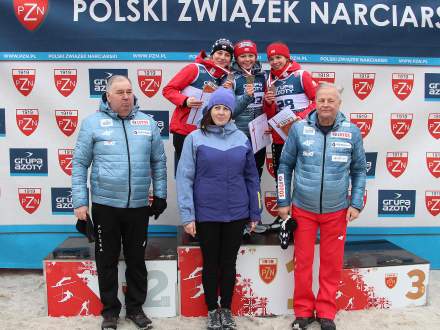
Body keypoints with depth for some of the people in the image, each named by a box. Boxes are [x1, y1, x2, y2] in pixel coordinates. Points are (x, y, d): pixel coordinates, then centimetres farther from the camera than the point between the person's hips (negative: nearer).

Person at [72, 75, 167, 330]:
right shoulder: (93, 123, -3)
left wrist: (160, 195, 6)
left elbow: (159, 162, 9)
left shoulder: (148, 123, 3)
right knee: (107, 261, 12)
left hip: (139, 206, 2)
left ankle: (136, 307, 32)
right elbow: (80, 164, -2)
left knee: (137, 260, 14)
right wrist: (80, 202, -6)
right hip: (105, 205, -1)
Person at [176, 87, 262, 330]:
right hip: (206, 214, -2)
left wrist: (255, 213, 7)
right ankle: (213, 310, 31)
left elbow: (251, 178, 7)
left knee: (229, 263, 14)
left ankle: (227, 309, 33)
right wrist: (187, 215, -11)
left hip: (237, 213, 2)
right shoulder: (195, 138, -4)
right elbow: (184, 178, -6)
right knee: (210, 263, 12)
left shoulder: (242, 139, 3)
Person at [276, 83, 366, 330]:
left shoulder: (352, 131, -3)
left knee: (332, 263, 11)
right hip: (302, 208, 0)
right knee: (303, 261, 9)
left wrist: (356, 204, 0)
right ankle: (303, 310, 27)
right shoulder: (299, 128, -5)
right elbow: (285, 165, 1)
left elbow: (359, 170, 6)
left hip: (337, 210, 1)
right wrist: (284, 202, 0)